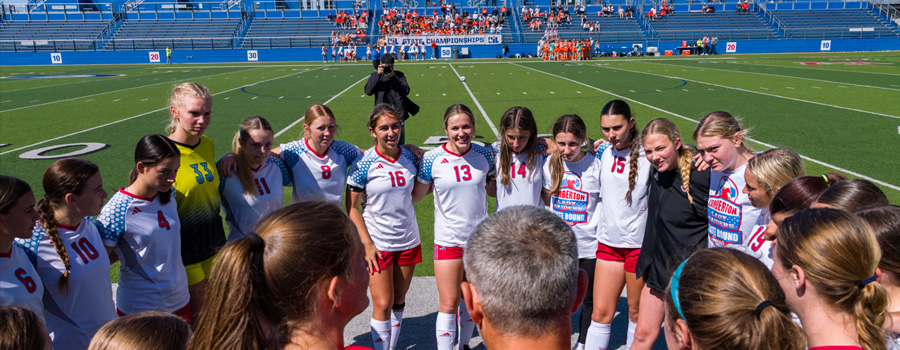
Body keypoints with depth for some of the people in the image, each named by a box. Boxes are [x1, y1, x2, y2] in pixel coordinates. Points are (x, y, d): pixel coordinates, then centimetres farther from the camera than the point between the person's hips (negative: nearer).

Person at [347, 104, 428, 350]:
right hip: (377, 244, -4)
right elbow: (353, 208, -8)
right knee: (383, 304, -4)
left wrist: (428, 175, 0)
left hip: (408, 241, 4)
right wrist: (366, 244, -12)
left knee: (399, 301, 15)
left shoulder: (410, 158, -1)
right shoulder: (363, 164, -12)